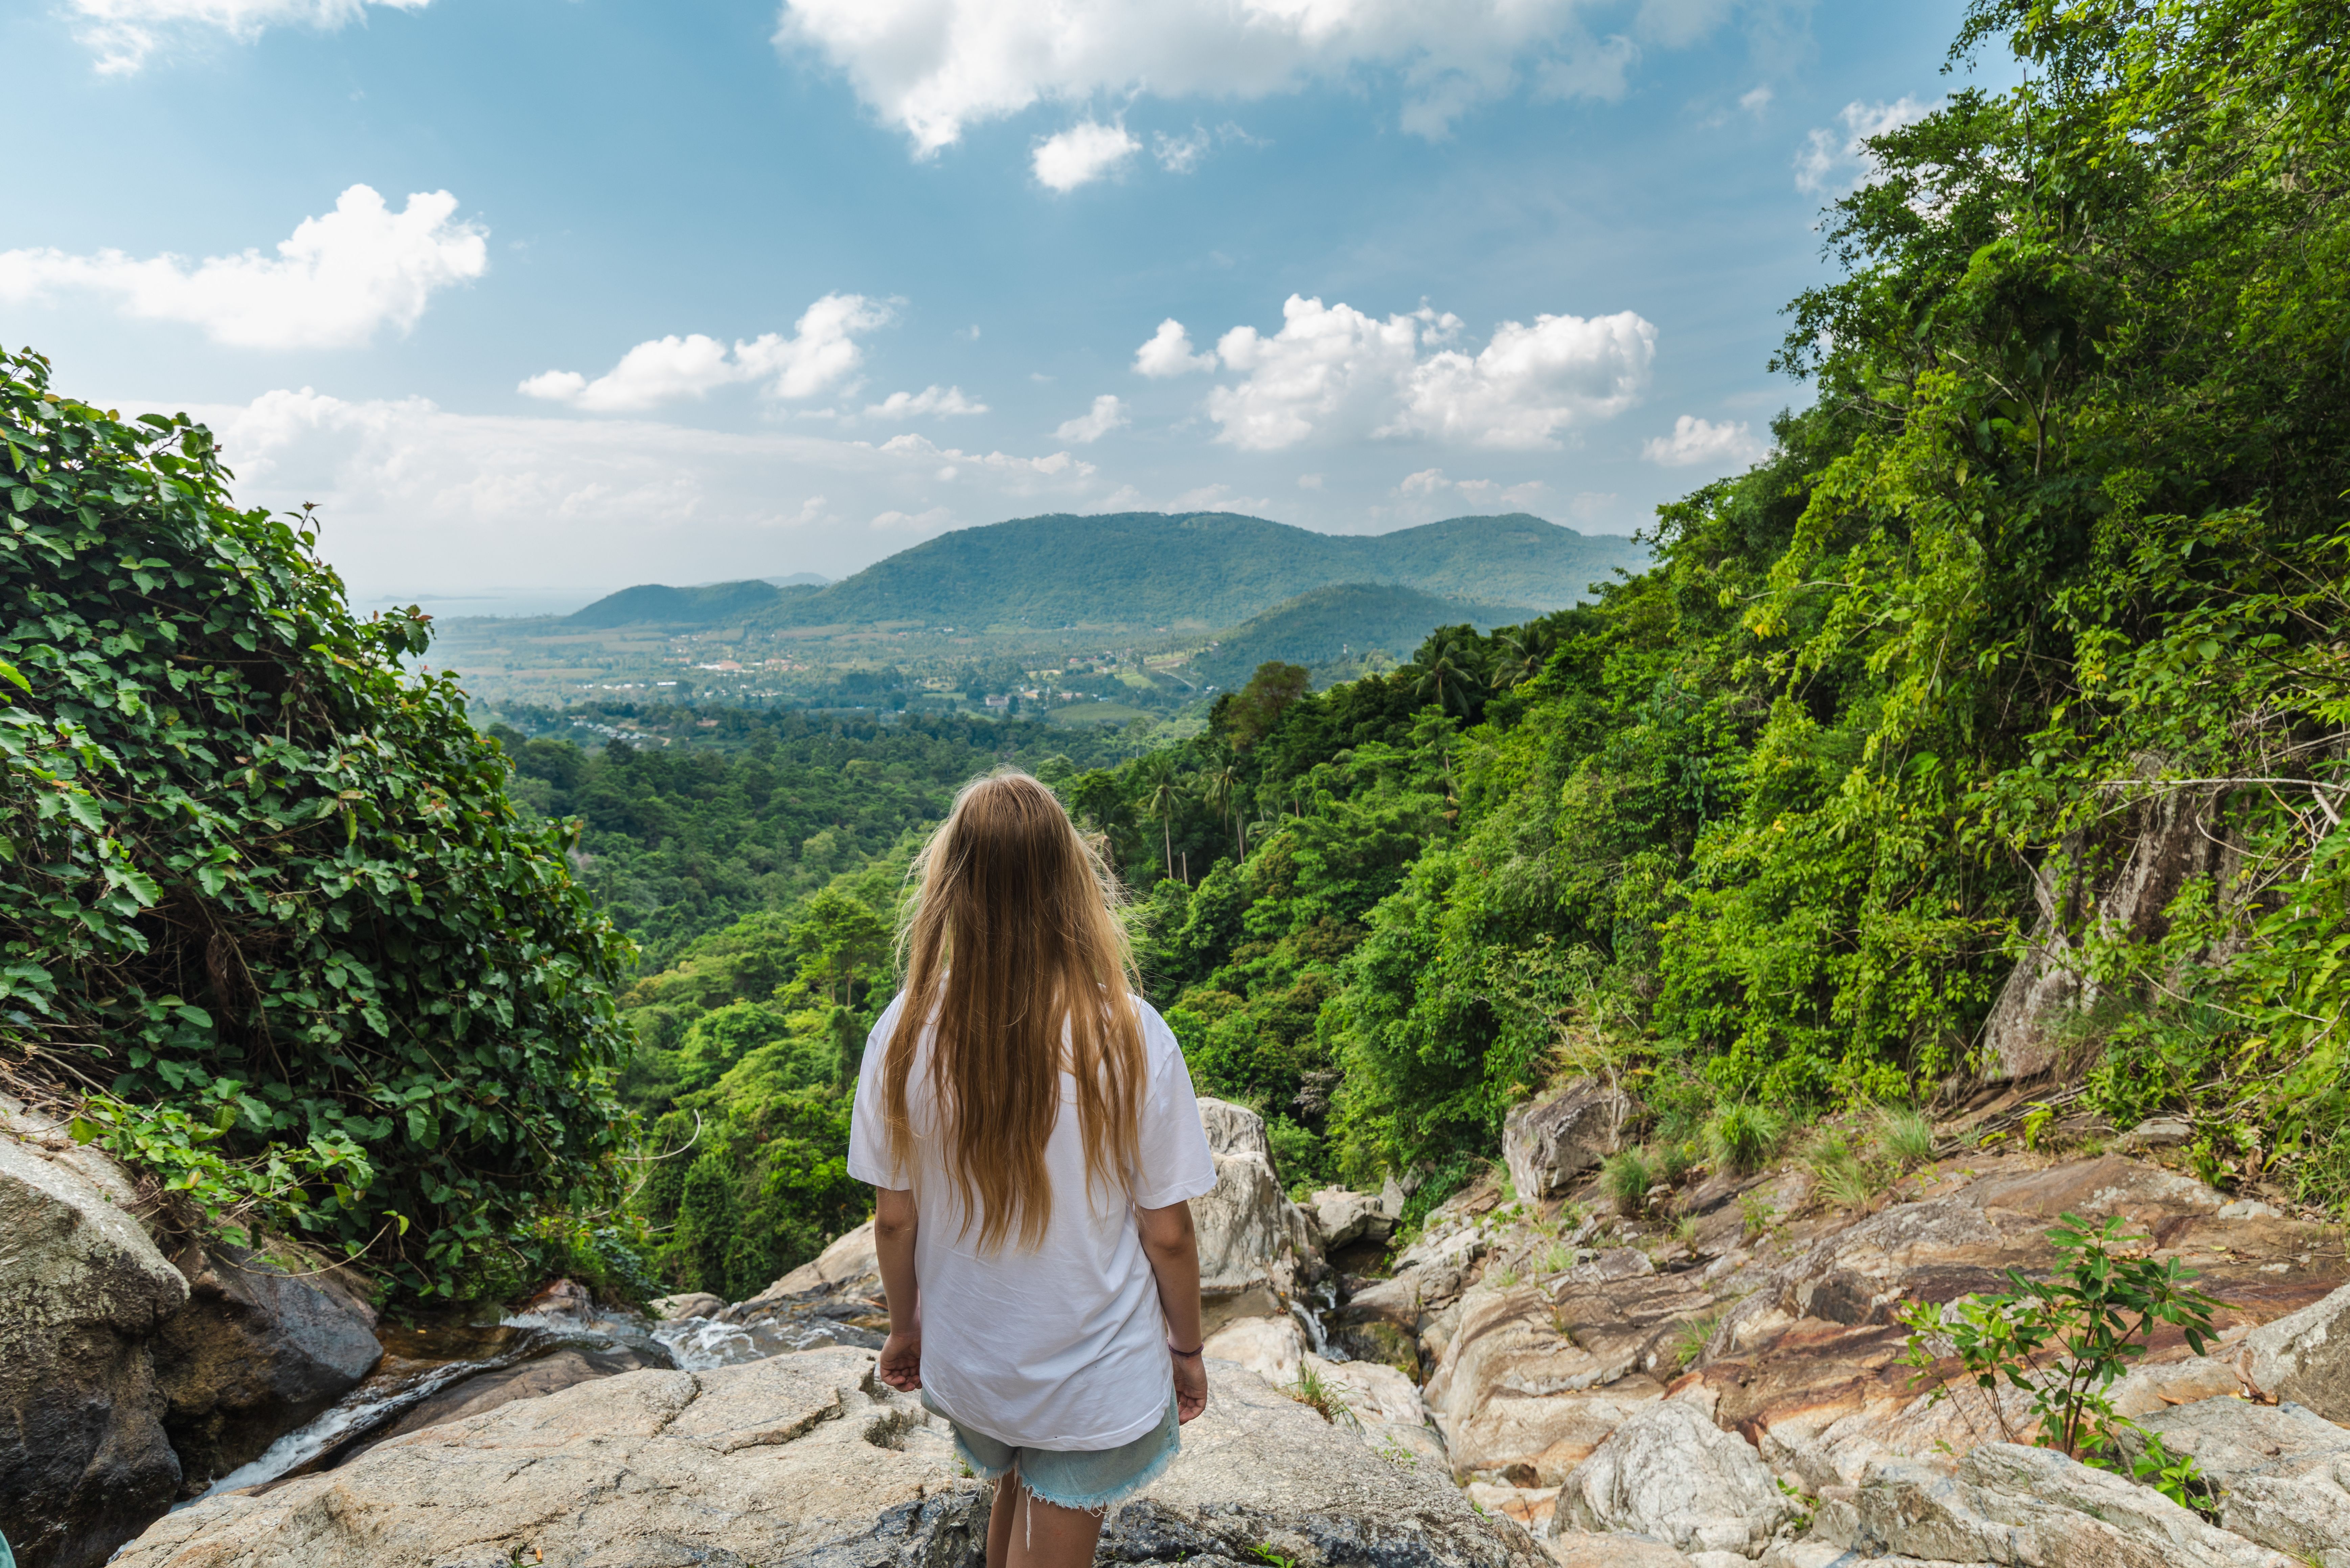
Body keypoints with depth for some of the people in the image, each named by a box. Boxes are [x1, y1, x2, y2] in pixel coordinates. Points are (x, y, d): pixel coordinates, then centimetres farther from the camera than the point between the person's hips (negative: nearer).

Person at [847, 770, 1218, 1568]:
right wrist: (1187, 1349, 3)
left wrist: (907, 1329, 11)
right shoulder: (1131, 1037, -26)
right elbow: (1167, 1233, -15)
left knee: (1012, 1498, 32)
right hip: (1099, 1381, -2)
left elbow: (894, 1218, -7)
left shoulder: (906, 1033, -20)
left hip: (969, 1370, 3)